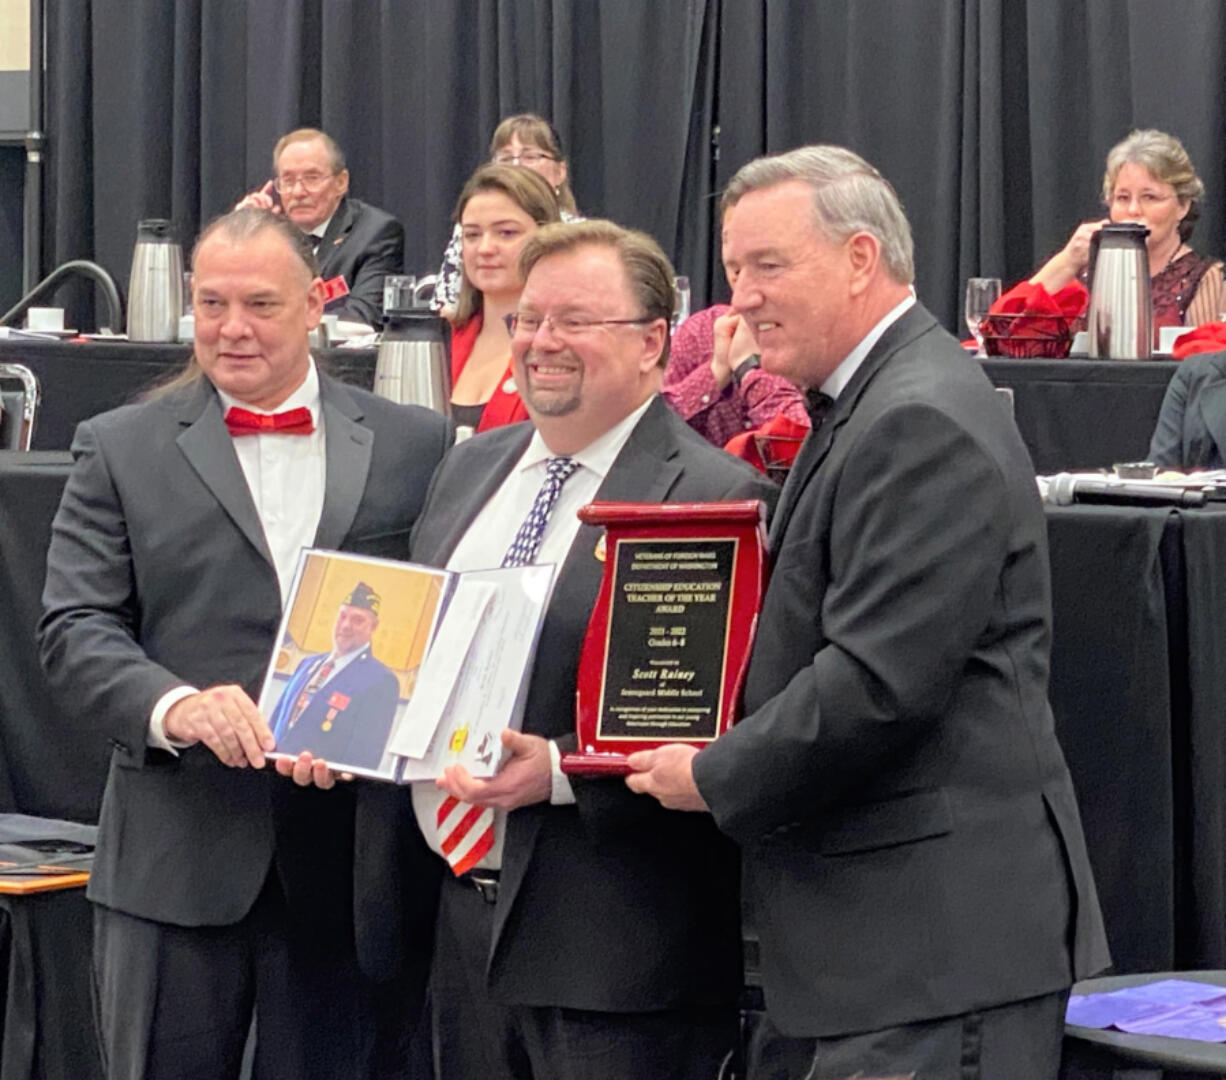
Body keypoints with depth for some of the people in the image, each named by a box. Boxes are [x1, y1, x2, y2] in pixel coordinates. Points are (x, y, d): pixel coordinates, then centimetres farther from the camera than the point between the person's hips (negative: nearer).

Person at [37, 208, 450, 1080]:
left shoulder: (417, 445, 8)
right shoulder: (120, 450, 6)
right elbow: (75, 629, -2)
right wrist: (172, 704, -21)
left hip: (348, 865, 1)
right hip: (178, 855, 0)